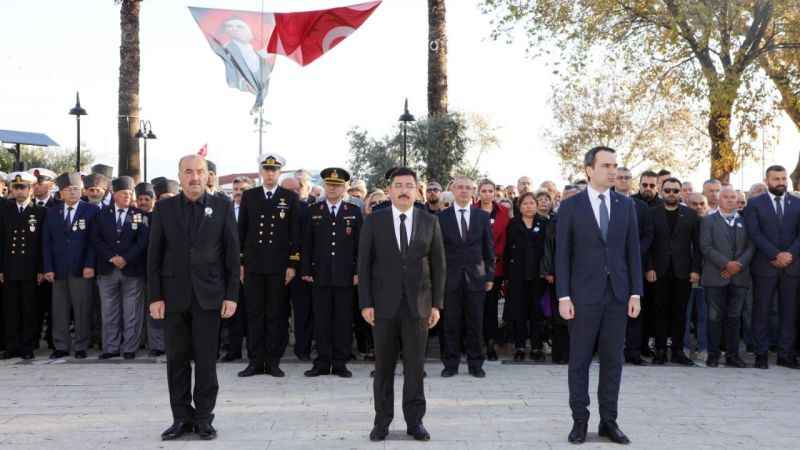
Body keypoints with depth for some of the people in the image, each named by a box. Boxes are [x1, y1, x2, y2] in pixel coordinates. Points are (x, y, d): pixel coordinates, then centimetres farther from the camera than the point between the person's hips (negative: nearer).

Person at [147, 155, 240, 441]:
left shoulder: (222, 207, 2)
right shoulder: (164, 208, 5)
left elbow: (232, 253, 1)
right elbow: (154, 255, 4)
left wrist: (232, 295, -5)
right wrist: (155, 296, -2)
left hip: (209, 295, -1)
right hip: (174, 295, 1)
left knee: (206, 360, 3)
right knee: (177, 360, 6)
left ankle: (204, 418, 14)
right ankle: (181, 418, 16)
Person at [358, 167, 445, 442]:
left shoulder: (430, 222, 5)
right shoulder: (374, 221, 2)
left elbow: (438, 265, 6)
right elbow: (364, 263, 1)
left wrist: (437, 304, 1)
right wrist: (365, 303, -5)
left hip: (418, 305, 1)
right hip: (384, 304, -1)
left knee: (415, 366, 4)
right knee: (383, 366, 6)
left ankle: (414, 421, 15)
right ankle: (382, 421, 16)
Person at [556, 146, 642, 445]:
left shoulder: (626, 205, 8)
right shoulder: (570, 206, -1)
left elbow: (633, 251, 8)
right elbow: (562, 254, -3)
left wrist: (635, 293, 1)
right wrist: (563, 297, -8)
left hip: (617, 295, 3)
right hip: (584, 294, -3)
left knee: (613, 360, 7)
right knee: (579, 360, 4)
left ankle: (609, 421, 16)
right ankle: (580, 420, 13)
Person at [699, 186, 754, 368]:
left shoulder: (745, 221, 14)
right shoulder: (708, 221, 5)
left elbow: (751, 247, 7)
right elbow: (706, 247, -5)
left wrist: (739, 264, -9)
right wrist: (726, 264, -13)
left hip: (739, 276, 3)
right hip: (716, 276, -2)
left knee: (734, 317, 5)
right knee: (715, 317, -1)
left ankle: (732, 355, 11)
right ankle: (713, 354, 6)